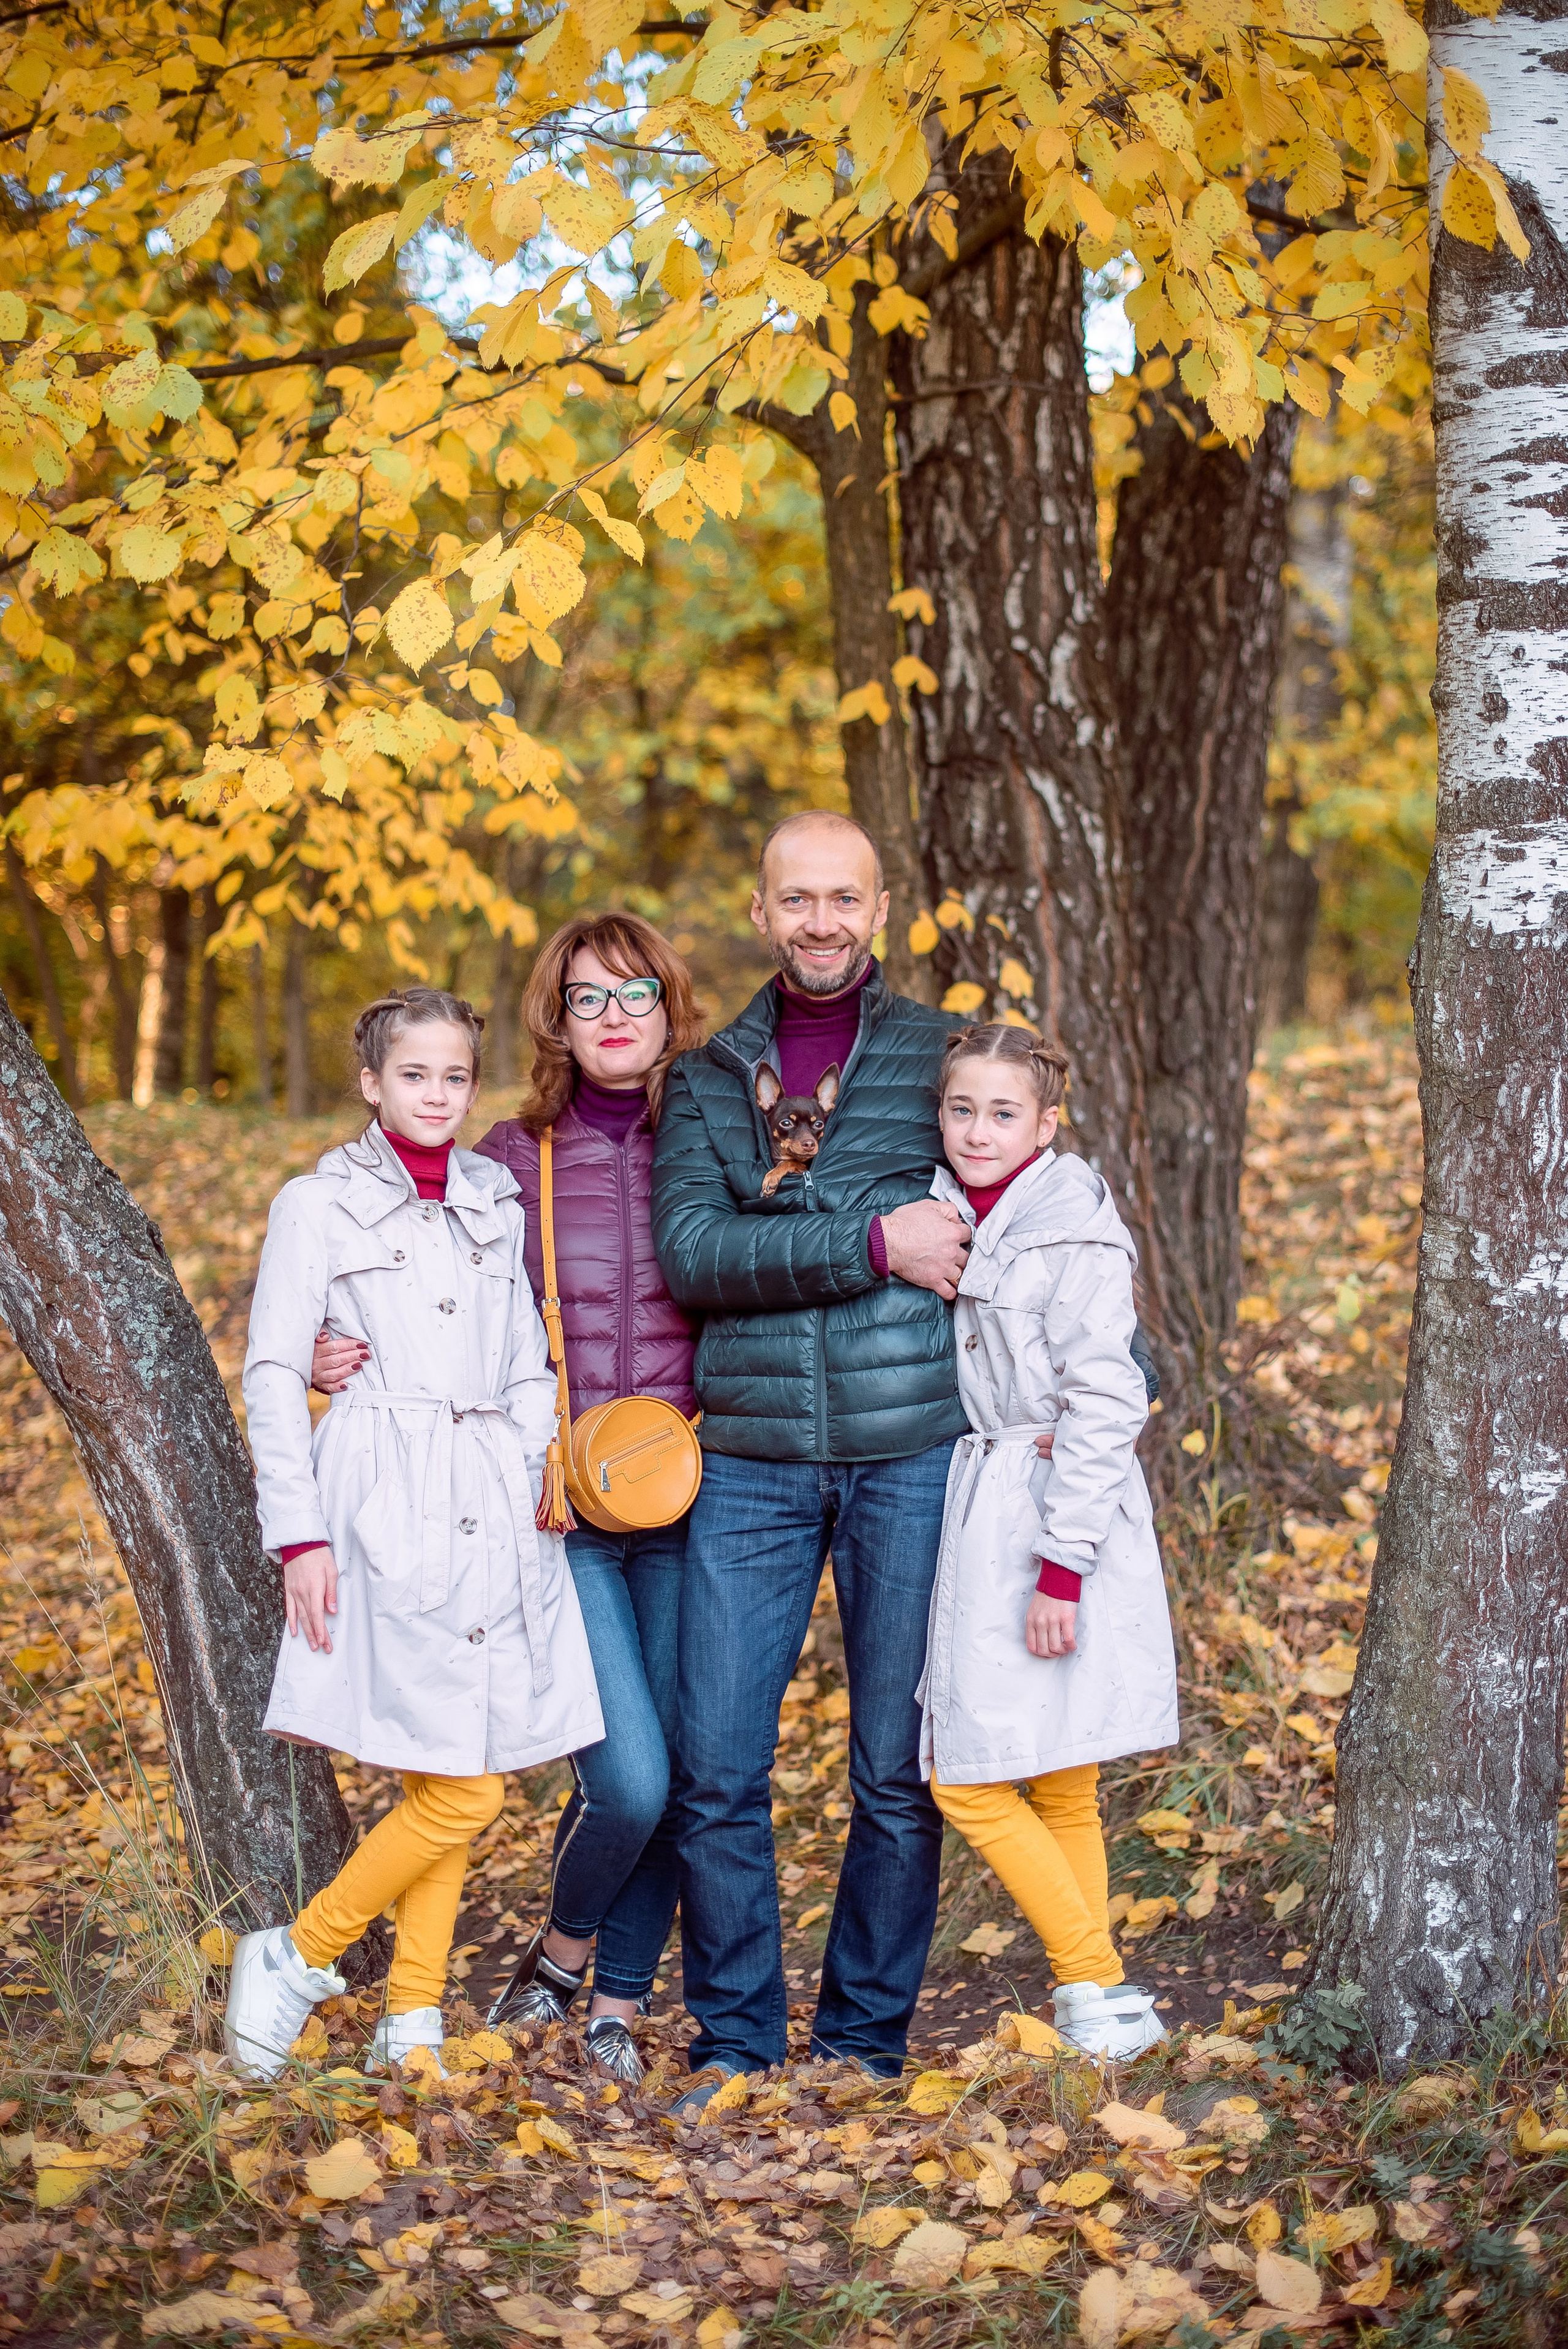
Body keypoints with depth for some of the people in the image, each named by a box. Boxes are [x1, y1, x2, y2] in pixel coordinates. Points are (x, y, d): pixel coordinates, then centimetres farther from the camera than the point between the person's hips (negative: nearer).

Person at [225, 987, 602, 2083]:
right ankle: (296, 1958, 9)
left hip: (494, 1510, 5)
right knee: (461, 1791, -10)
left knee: (449, 1786, 6)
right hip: (384, 1506, -5)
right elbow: (273, 1374, 0)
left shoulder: (497, 1205, 16)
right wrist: (299, 1533, -7)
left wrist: (540, 1478, 5)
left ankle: (412, 2025, 16)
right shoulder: (319, 1204, 2)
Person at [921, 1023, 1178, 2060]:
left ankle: (1097, 1993, 6)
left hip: (1062, 1513, -7)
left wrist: (1061, 1565, -19)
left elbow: (1103, 1407, -16)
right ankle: (1102, 2000, 19)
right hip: (981, 1518, 7)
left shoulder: (1078, 1234, -12)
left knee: (973, 1782, -5)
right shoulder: (946, 1218, 10)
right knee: (1056, 1792, 11)